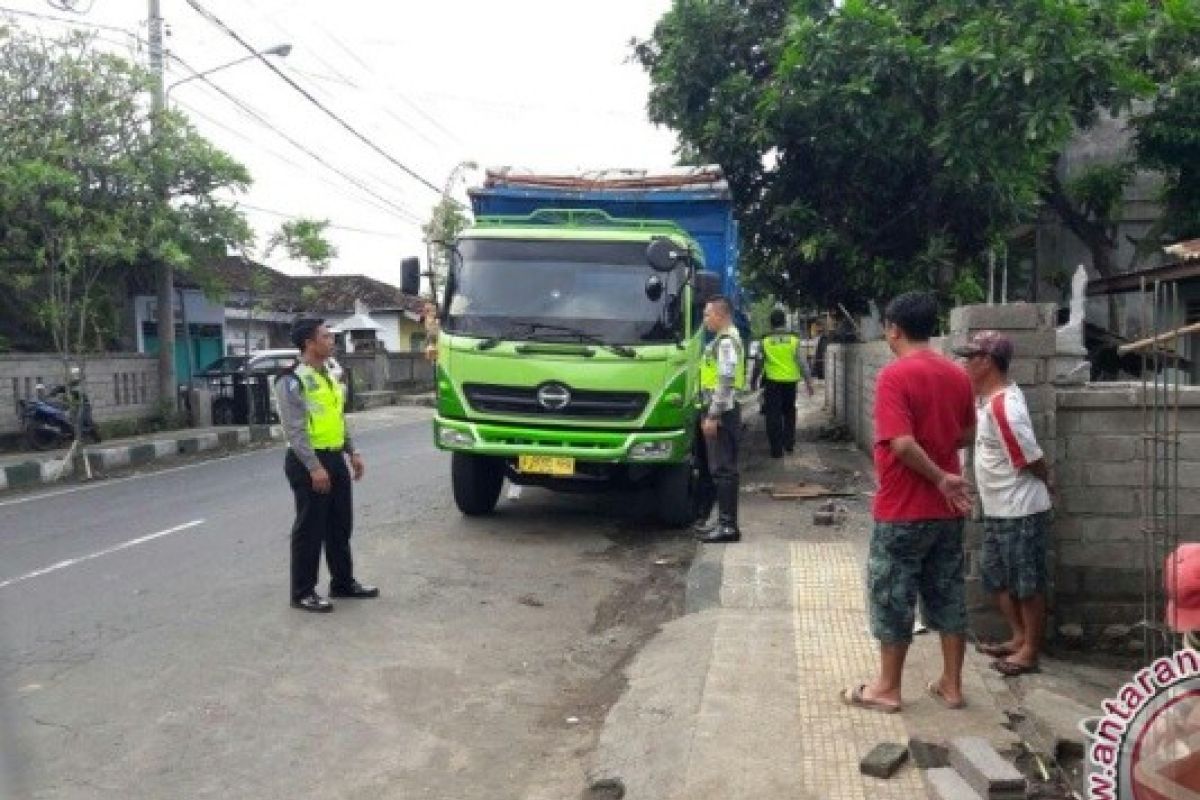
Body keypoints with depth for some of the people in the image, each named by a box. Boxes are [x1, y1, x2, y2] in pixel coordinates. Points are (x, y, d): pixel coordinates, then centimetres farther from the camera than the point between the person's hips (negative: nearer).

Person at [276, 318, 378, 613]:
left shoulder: (329, 377, 13)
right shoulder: (292, 382, -14)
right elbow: (295, 430, -19)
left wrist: (352, 452, 14)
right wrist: (314, 467, -23)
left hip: (334, 458, 8)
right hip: (308, 462, -8)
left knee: (341, 524, 15)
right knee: (310, 528, 0)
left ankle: (343, 582, 29)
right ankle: (303, 593, 11)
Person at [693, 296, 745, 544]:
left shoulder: (727, 341, -14)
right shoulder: (722, 339, 19)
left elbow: (726, 382, -21)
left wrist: (713, 416, -22)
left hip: (722, 413, -11)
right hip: (717, 412, 11)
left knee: (723, 469, -8)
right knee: (713, 467, 15)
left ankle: (728, 526, -5)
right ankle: (706, 518, 24)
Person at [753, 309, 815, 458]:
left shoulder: (765, 340, -4)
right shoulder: (794, 339, -1)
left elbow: (758, 363, 1)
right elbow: (801, 362, -3)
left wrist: (754, 380, 13)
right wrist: (808, 380, 3)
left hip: (772, 381, -2)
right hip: (790, 381, 2)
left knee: (774, 416, 2)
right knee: (789, 413, 19)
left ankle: (776, 449, 1)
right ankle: (789, 444, 23)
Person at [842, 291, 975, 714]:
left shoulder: (894, 375, -17)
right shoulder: (958, 375, 5)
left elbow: (901, 443, -26)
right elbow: (967, 434, 15)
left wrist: (941, 479, -15)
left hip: (903, 510, -6)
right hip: (947, 509, 7)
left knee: (893, 596, 6)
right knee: (948, 595, 14)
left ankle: (887, 688, 16)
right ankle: (951, 685, 23)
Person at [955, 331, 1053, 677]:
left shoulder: (1003, 407, -25)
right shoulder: (989, 398, 4)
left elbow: (1033, 460, -19)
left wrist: (1044, 484, -3)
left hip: (1021, 512, -10)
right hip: (998, 510, 10)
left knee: (1027, 582, 4)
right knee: (994, 574, 19)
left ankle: (1030, 651, 16)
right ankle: (1019, 637, 32)